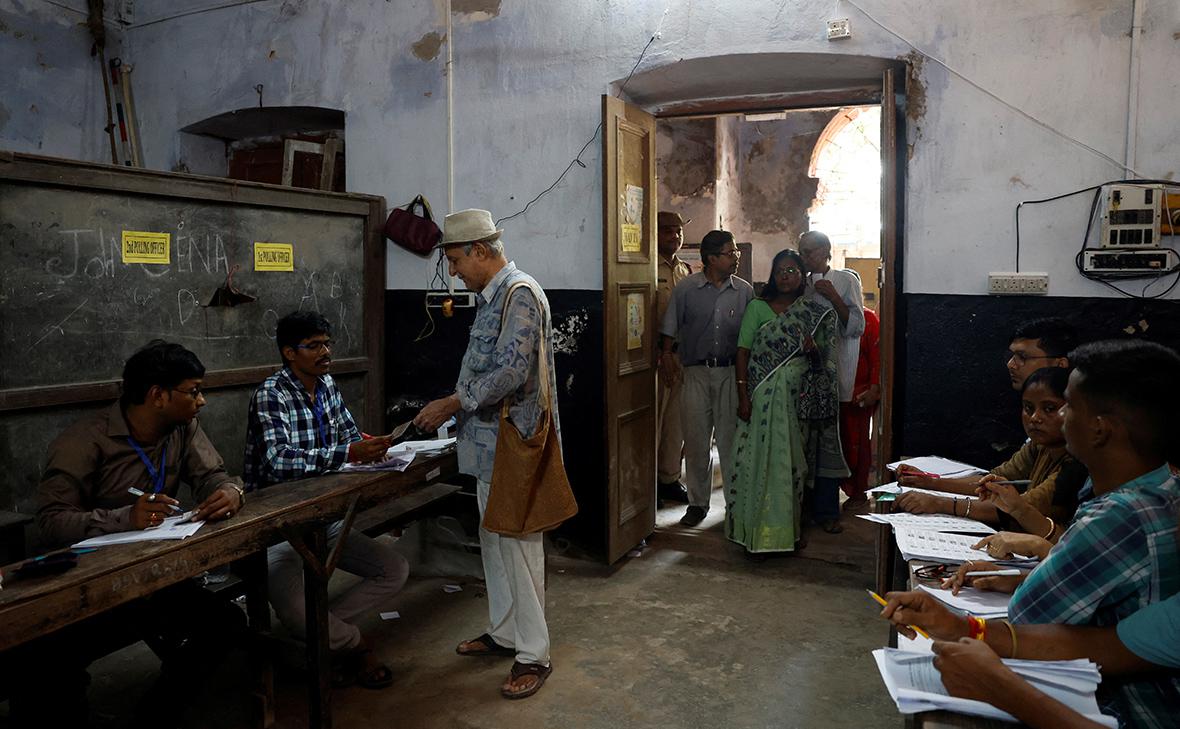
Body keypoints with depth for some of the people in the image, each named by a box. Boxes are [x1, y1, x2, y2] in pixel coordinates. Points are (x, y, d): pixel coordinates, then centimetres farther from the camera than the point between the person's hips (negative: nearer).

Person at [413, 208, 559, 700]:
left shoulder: (519, 293, -16)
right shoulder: (490, 296, 15)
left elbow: (511, 373, -24)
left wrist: (452, 404, -17)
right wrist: (454, 406, 10)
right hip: (488, 442, 10)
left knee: (517, 546, -2)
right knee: (493, 542, 18)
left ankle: (533, 654, 10)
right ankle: (503, 632, 33)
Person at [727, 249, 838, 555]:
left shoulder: (813, 313, 9)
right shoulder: (758, 307, 0)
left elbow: (821, 360, 15)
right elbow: (743, 352, -4)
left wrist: (813, 349, -10)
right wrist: (743, 396, -11)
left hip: (798, 397, 3)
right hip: (763, 396, -3)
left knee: (793, 460, 9)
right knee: (759, 458, -3)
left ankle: (790, 526, 22)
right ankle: (757, 529, 7)